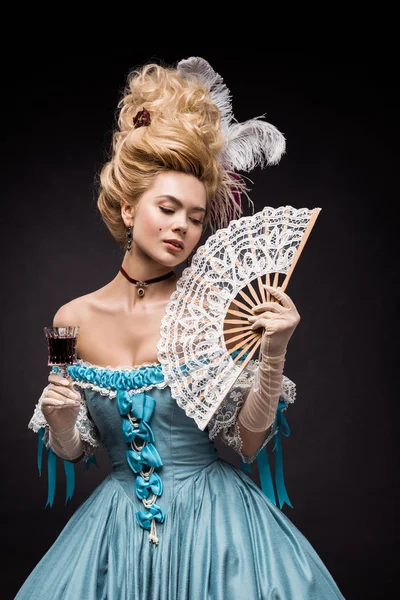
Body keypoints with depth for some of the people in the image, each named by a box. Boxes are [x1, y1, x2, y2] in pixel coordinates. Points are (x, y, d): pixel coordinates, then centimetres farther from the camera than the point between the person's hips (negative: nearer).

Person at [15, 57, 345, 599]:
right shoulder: (74, 319, -4)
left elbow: (248, 441, -10)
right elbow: (72, 452, 6)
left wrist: (273, 354, -23)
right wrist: (59, 421, -15)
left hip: (212, 520, -2)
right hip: (118, 526, 3)